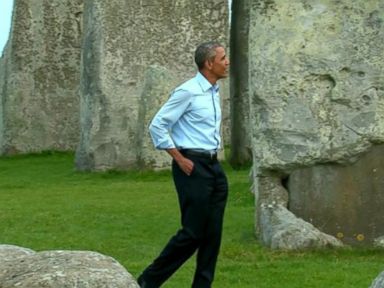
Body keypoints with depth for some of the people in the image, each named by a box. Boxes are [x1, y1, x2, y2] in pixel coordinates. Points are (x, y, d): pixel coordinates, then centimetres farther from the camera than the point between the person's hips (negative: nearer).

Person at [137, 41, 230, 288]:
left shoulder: (215, 92, 12)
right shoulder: (188, 92, -13)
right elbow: (157, 126, -14)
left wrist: (214, 152, 16)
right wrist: (180, 160, -13)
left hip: (214, 166, 8)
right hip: (193, 167, -8)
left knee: (213, 233, 6)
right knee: (193, 232, -7)